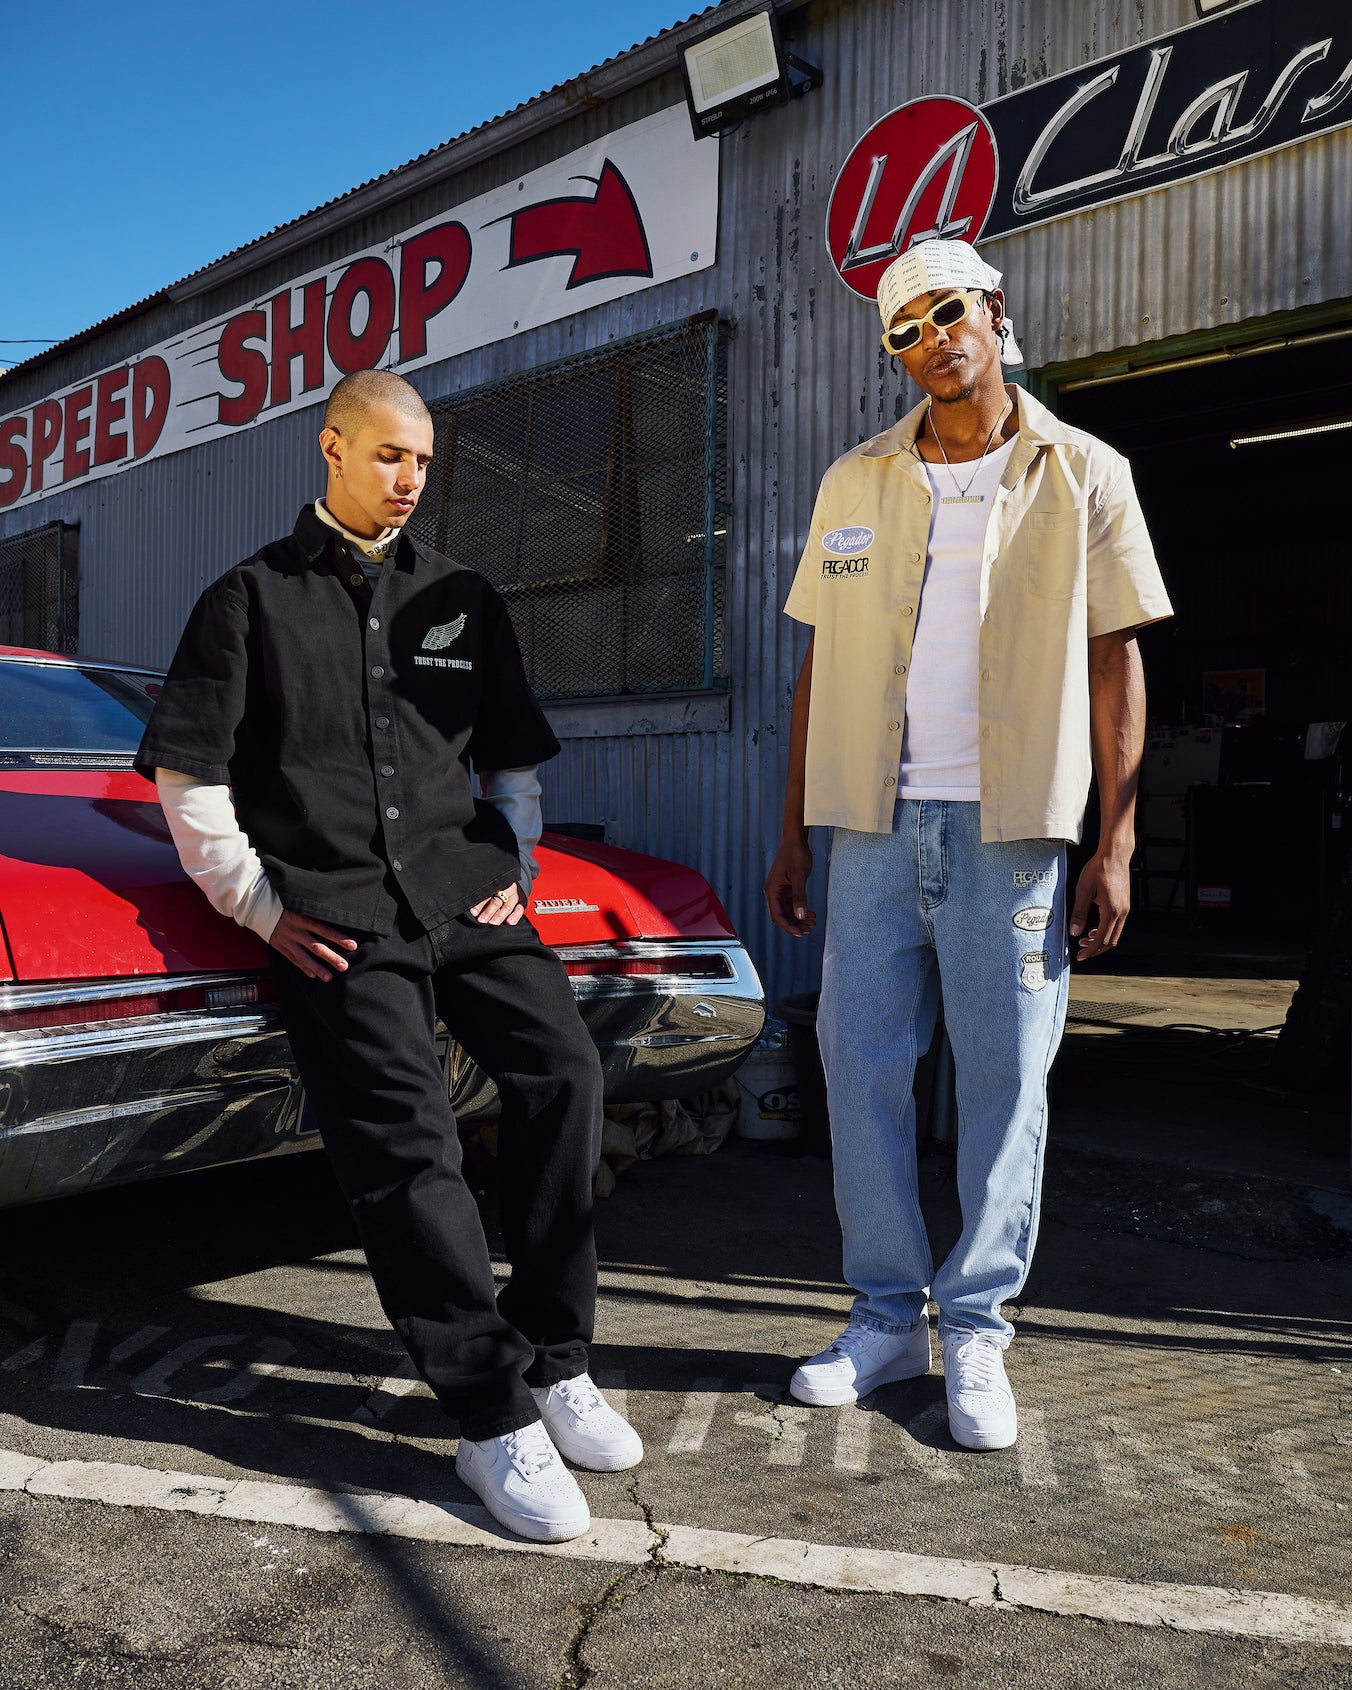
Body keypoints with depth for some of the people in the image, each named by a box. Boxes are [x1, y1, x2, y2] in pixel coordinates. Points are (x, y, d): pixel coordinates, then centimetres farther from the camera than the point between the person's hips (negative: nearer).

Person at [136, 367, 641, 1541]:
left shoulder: (462, 599, 22)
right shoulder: (253, 598, 12)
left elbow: (516, 760, 27)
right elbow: (187, 774, 8)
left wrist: (512, 872, 11)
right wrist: (260, 907, -1)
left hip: (464, 898, 3)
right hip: (336, 921, -3)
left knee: (563, 1069, -19)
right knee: (408, 1144, -17)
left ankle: (553, 1362, -5)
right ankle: (500, 1422, -13)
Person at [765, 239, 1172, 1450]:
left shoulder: (1084, 475, 5)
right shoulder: (856, 484, 12)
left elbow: (1115, 665, 3)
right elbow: (821, 667, 12)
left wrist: (1115, 845, -5)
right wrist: (794, 836, 8)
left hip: (1009, 828, -2)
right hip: (873, 825, 3)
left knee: (1005, 1079, 2)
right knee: (861, 1065, 4)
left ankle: (977, 1331, 17)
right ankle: (888, 1317, 19)